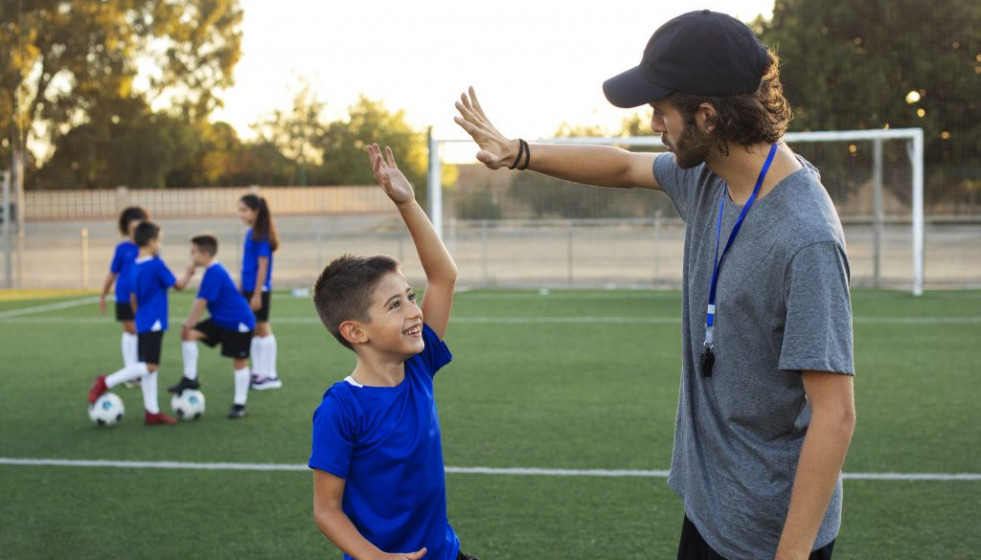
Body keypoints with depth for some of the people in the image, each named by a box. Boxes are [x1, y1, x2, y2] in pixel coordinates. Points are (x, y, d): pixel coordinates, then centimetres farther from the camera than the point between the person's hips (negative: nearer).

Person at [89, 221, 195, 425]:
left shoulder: (135, 266, 10)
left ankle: (152, 412, 11)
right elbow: (179, 285, -4)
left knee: (148, 367, 9)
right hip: (154, 323, -9)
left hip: (142, 323, 9)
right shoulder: (157, 265, -13)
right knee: (149, 366, -10)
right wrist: (189, 274, 15)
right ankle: (106, 382, -15)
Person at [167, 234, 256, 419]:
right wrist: (189, 325, 8)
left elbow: (202, 302, -24)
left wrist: (189, 324, -16)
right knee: (188, 334, -3)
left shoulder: (214, 273, -23)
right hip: (221, 321, 9)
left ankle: (239, 404, 11)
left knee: (239, 362, 1)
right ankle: (190, 378, 4)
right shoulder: (213, 271, 6)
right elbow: (200, 301, 12)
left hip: (238, 323, -9)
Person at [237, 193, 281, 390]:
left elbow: (263, 265, -18)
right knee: (253, 329, 14)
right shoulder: (250, 233, 10)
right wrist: (240, 287, 18)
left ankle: (271, 375, 5)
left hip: (259, 289, -9)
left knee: (262, 328, -2)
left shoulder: (261, 235, -16)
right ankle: (258, 371, 23)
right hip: (248, 288, 9)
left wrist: (257, 294, -19)